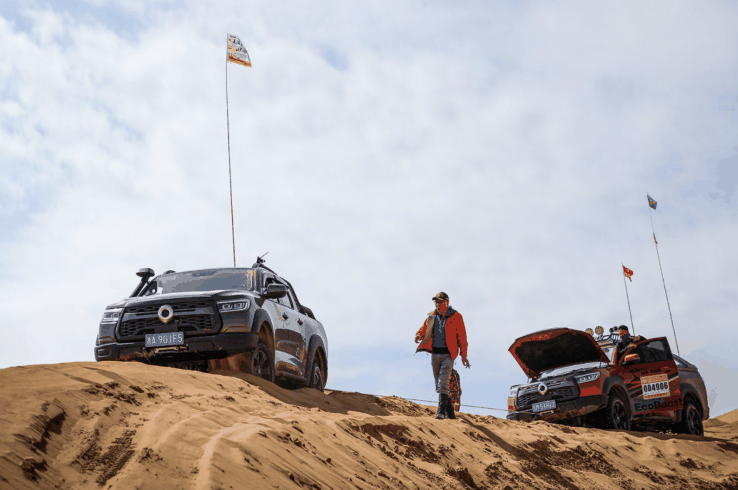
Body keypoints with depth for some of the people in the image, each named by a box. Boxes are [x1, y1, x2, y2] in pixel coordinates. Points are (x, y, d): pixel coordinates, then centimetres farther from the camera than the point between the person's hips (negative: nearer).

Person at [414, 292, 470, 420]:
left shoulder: (456, 317, -5)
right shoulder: (432, 316, 6)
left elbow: (462, 337, -2)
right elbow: (423, 329, 7)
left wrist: (463, 355, -3)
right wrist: (418, 336, -18)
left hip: (448, 354, -5)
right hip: (434, 354, 5)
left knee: (443, 383, -17)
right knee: (439, 385, 10)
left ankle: (441, 411, -17)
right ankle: (450, 412, 22)